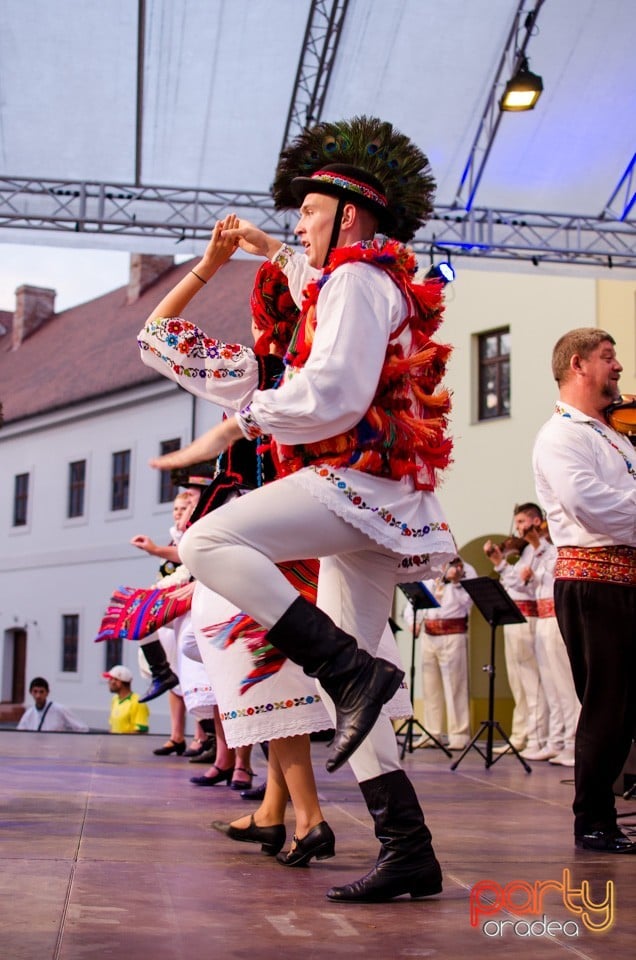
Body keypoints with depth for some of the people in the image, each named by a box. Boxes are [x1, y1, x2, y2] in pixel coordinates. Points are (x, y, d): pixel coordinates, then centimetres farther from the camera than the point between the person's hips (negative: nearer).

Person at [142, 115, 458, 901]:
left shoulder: (357, 278, -5)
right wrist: (274, 254, 54)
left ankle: (354, 671, -30)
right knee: (342, 682, 7)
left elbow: (332, 395, -18)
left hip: (357, 479, -10)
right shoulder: (376, 280, 25)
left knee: (209, 542, -27)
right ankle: (409, 852, 6)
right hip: (369, 505, 10)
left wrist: (251, 412, -3)